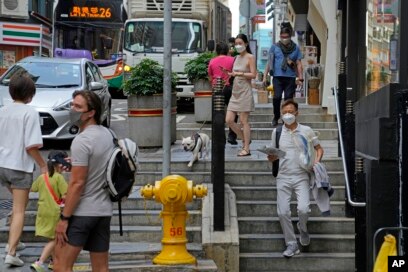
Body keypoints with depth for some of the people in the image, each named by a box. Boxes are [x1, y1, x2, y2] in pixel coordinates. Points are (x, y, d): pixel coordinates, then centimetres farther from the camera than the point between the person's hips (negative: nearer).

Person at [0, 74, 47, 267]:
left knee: (18, 205, 27)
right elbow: (31, 146, -17)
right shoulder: (30, 112, -14)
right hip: (20, 166, -6)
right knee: (19, 211, -1)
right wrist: (43, 165, -6)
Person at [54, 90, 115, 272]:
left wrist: (64, 218, -16)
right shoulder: (107, 135, 8)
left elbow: (77, 183, -19)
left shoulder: (82, 141, -16)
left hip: (82, 212, -8)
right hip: (104, 210, 8)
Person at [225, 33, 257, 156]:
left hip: (245, 91, -7)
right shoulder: (236, 58, 16)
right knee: (229, 120, 3)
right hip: (235, 91, 7)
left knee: (244, 121, -6)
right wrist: (230, 74, 2)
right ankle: (245, 139, 19)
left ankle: (246, 149, -1)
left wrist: (239, 73, -20)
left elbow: (253, 74, -11)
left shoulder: (250, 57, -4)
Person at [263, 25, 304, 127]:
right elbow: (269, 62, 10)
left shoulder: (295, 48, 9)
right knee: (277, 97, -14)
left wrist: (300, 78, 3)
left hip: (290, 78, 1)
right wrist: (265, 76, 5)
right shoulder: (275, 47, 8)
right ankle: (276, 117, 7)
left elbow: (299, 64, 10)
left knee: (288, 99, -1)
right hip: (278, 77, -1)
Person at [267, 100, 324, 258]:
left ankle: (302, 228, 16)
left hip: (301, 177, -2)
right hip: (283, 177, 2)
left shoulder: (306, 131, 4)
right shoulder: (277, 132, 8)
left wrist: (316, 161, -8)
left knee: (303, 209, -18)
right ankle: (291, 244, 10)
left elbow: (319, 149, 12)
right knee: (283, 212, -6)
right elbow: (273, 156, 12)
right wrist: (271, 157, -12)